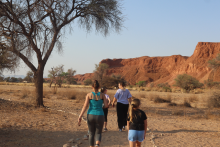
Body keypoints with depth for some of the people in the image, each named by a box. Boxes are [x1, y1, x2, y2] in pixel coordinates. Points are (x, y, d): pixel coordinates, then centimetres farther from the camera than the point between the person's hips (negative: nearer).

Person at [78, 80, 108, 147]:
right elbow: (106, 105, -5)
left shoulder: (89, 95, -6)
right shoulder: (102, 95, -2)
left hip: (90, 116, 0)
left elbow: (85, 106, -12)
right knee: (98, 133, 11)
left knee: (91, 133, 18)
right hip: (100, 116, 0)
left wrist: (80, 117, -12)